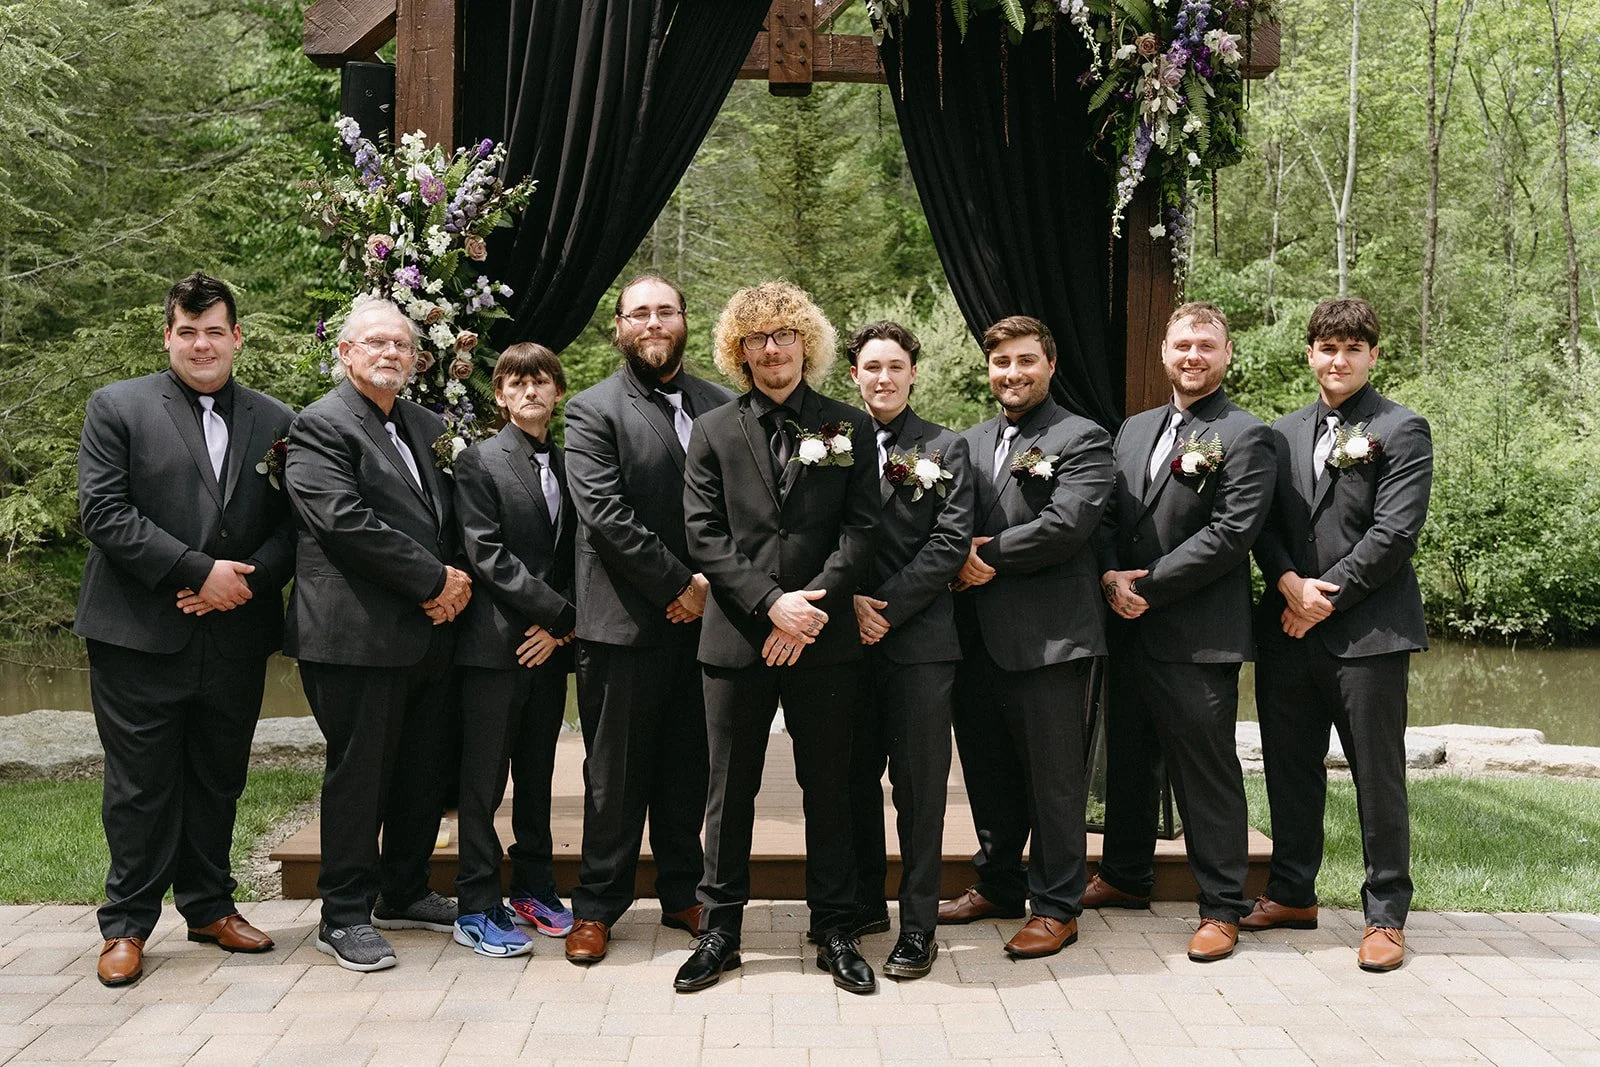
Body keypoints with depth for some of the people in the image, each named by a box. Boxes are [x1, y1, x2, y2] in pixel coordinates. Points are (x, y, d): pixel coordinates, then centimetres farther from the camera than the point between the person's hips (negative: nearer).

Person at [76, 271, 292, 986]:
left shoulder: (274, 422, 9)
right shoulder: (116, 408, 1)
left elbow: (293, 525, 6)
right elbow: (103, 511, -9)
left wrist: (248, 580, -12)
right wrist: (199, 570, -15)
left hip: (235, 635, 3)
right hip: (140, 634, -3)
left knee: (219, 780, 13)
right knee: (140, 785, 3)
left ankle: (209, 906, 27)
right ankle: (128, 924, 16)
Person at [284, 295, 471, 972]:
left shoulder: (428, 427, 18)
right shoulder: (320, 427, -6)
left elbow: (452, 516, 21)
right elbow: (347, 521, -18)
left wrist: (457, 581, 0)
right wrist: (436, 580, -15)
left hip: (430, 631, 7)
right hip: (357, 635, -7)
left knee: (424, 774, 13)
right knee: (359, 775, 0)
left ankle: (404, 894, 28)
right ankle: (345, 916, 11)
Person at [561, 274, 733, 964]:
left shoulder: (722, 406, 10)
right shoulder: (592, 412, -2)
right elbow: (607, 516, -12)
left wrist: (714, 585, -6)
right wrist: (678, 584, -14)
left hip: (703, 615, 4)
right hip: (627, 621, -3)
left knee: (688, 766, 12)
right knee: (615, 773, 5)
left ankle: (683, 895, 25)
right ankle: (597, 906, 17)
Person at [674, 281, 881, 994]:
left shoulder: (850, 429, 7)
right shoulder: (714, 432, 7)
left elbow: (861, 528, -1)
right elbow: (703, 536, -1)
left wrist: (813, 603, -14)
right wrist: (771, 604, -13)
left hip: (824, 639, 0)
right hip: (737, 639, 0)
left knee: (829, 790, 7)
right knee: (729, 793, 7)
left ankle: (835, 932, 18)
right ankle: (719, 931, 19)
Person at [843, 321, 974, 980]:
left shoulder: (945, 449, 4)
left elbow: (950, 543, -5)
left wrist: (887, 606, -13)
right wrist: (850, 602, -9)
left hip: (919, 636, -3)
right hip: (849, 637, 3)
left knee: (919, 786, 0)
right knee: (855, 776, 12)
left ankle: (918, 927, 7)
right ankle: (864, 903, 26)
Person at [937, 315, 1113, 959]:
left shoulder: (1083, 441, -4)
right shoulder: (969, 443, 17)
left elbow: (1066, 524, -17)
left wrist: (988, 556, -12)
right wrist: (960, 559, -9)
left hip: (1049, 635, -6)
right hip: (979, 634, 7)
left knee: (1054, 776, 2)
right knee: (987, 771, 16)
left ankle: (1056, 906, 13)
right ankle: (998, 885, 31)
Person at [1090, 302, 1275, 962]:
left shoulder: (1244, 436, -6)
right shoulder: (1133, 430, 16)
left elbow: (1230, 534, -15)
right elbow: (1107, 516, 13)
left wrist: (1147, 586, -15)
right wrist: (1110, 578, -6)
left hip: (1198, 636, -7)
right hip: (1129, 629, 7)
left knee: (1206, 771, -1)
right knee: (1129, 759, 18)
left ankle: (1221, 907, 10)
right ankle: (1125, 876, 35)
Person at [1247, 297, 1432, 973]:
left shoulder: (1402, 431, -1)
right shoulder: (1282, 434, 15)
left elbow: (1394, 534, -10)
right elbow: (1264, 525, 9)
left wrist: (1325, 597, -12)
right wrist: (1290, 585, -8)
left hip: (1366, 631, -5)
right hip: (1290, 631, 5)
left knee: (1378, 776, 1)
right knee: (1290, 767, 13)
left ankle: (1386, 914, 12)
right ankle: (1292, 893, 27)